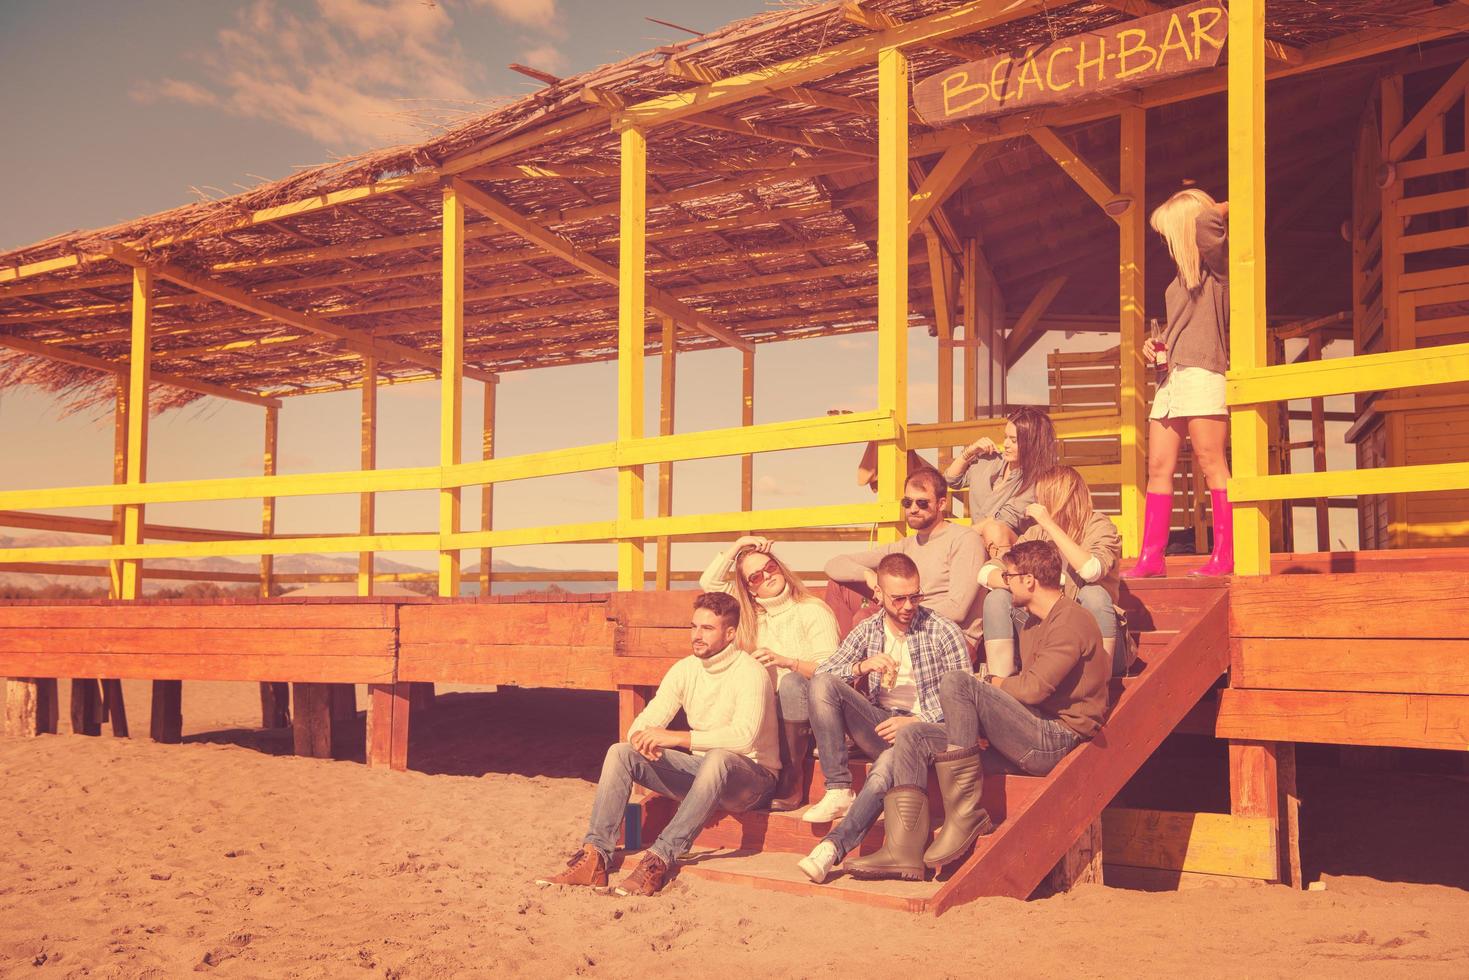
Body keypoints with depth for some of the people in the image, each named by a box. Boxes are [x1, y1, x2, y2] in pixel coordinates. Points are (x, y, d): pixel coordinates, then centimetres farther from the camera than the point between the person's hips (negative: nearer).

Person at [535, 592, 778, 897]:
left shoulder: (750, 672, -16)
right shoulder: (685, 669, 4)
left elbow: (744, 736, -32)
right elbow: (644, 722, 1)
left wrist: (677, 737, -33)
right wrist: (643, 738, -25)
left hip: (753, 777, -7)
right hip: (701, 770, 7)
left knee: (719, 758, -41)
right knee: (621, 752, -11)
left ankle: (660, 860, -38)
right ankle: (595, 857, -21)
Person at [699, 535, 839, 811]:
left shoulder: (813, 611, -1)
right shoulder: (752, 614, 16)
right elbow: (708, 582, 13)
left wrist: (785, 661, -27)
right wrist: (737, 545, 7)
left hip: (807, 716, -4)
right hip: (771, 715, 4)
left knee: (790, 683, -37)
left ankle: (792, 782, -29)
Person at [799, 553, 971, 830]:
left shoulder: (944, 631, -1)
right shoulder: (867, 630, 11)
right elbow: (822, 673, 4)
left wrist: (916, 721, -17)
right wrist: (861, 667, -16)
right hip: (881, 725, 5)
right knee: (822, 684, -19)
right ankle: (839, 790, -22)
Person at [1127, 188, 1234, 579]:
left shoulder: (1216, 264, -2)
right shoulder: (1184, 275, 23)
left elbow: (1205, 219, -22)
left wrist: (1225, 208, -3)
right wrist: (1160, 347, 14)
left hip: (1202, 372, -9)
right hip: (1172, 376, 9)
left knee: (1211, 464, -10)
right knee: (1159, 467, 4)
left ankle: (1226, 555, -9)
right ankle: (1151, 557, 4)